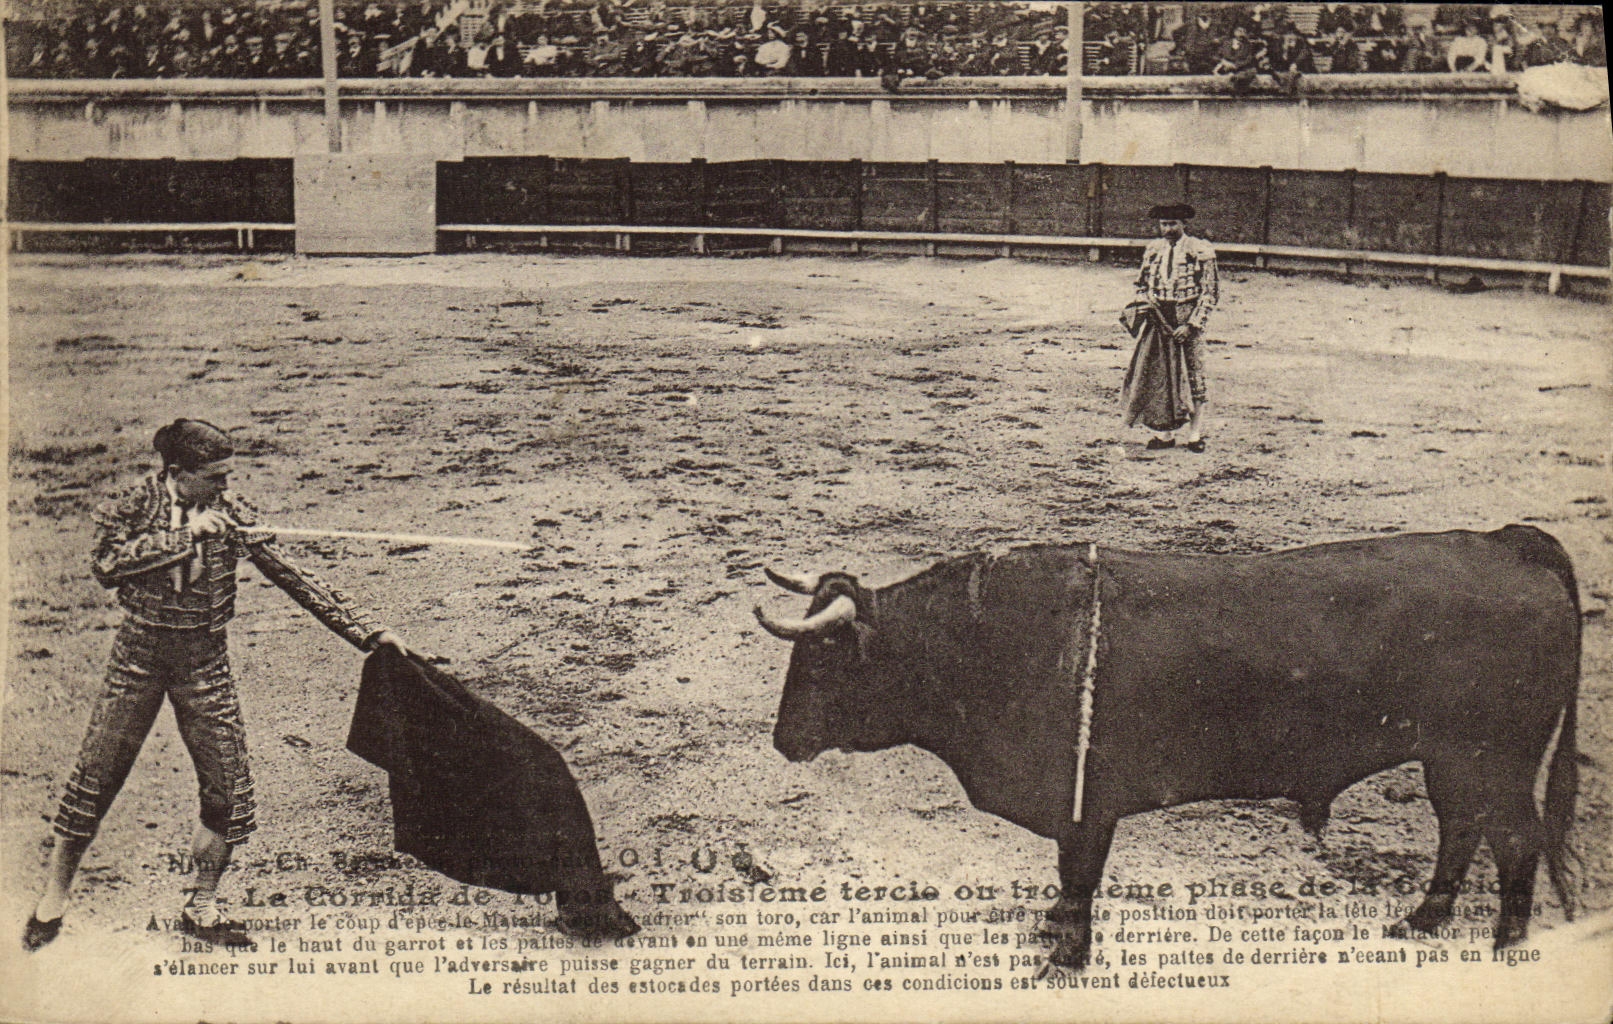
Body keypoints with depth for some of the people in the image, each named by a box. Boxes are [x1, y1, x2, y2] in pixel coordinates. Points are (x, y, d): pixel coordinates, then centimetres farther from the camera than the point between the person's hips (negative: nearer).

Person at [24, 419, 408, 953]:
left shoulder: (230, 513, -3)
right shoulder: (133, 506, -6)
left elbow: (289, 574, -3)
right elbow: (106, 564, -22)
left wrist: (364, 630, -7)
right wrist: (184, 535, -25)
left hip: (204, 661, 2)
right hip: (139, 654, -2)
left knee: (228, 789, -1)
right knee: (94, 778, 2)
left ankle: (201, 909, 17)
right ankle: (54, 898, 21)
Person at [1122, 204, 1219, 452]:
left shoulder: (1201, 251, -3)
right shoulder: (1153, 250, 11)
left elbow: (1211, 292, -5)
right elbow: (1142, 285, 21)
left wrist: (1192, 324, -12)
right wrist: (1145, 305, 0)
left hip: (1188, 319, -4)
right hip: (1158, 318, 4)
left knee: (1195, 375, -2)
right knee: (1156, 375, 2)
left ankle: (1196, 434, 6)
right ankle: (1163, 433, 10)